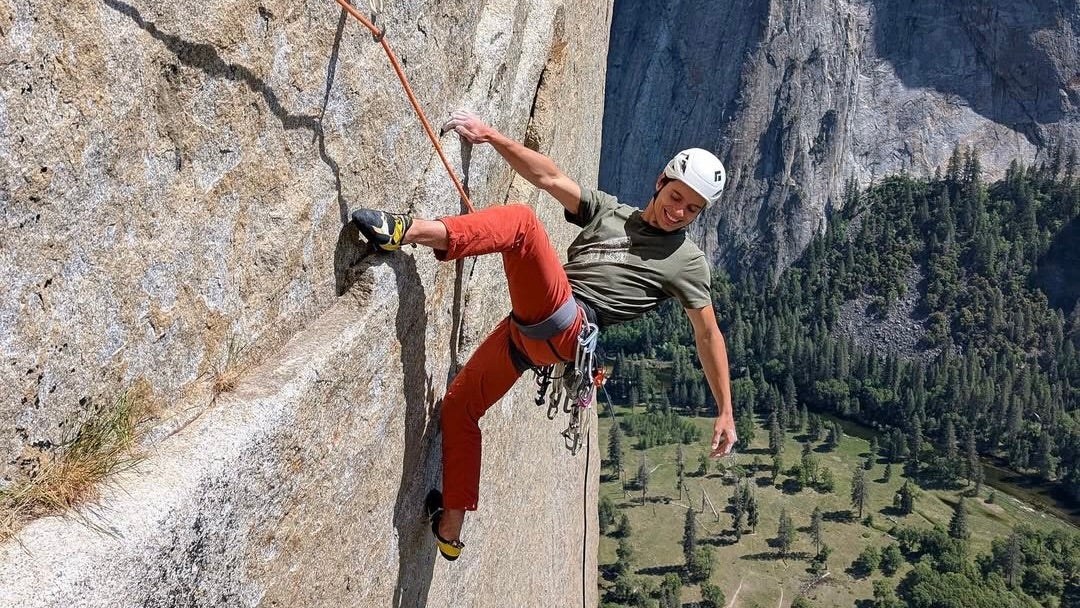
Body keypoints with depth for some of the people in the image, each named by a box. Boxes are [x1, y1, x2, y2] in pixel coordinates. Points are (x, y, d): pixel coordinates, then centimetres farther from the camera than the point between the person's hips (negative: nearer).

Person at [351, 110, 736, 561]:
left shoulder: (685, 260, 8)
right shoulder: (608, 211, 20)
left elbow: (709, 334, 7)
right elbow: (548, 177, 14)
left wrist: (725, 412, 5)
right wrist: (491, 136, 4)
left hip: (567, 329, -6)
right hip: (527, 330, 6)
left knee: (522, 223, -23)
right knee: (458, 406, 10)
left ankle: (410, 231, -35)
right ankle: (450, 530, 20)